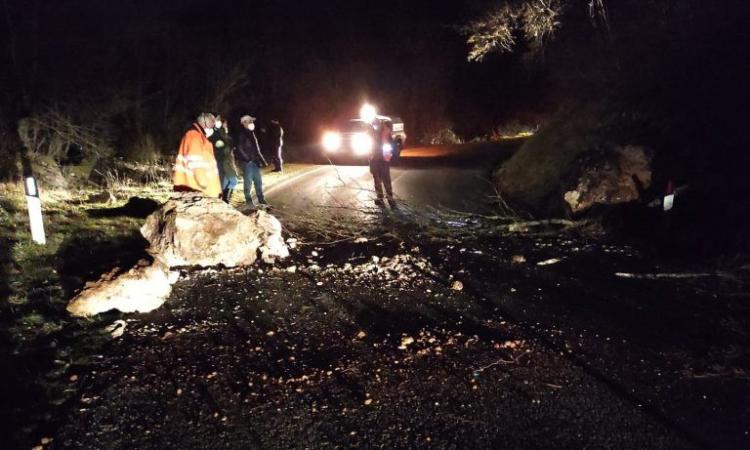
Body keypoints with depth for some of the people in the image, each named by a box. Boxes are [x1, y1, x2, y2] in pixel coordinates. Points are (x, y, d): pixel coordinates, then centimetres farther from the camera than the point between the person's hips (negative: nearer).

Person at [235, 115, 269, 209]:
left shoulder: (251, 133, 15)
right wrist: (247, 159, -13)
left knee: (258, 181, 12)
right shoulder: (241, 134, -11)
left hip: (255, 161, 8)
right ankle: (248, 201, 9)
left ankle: (261, 200, 21)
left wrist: (262, 160, 17)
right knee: (248, 182, -1)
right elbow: (239, 149, -15)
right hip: (246, 162, -8)